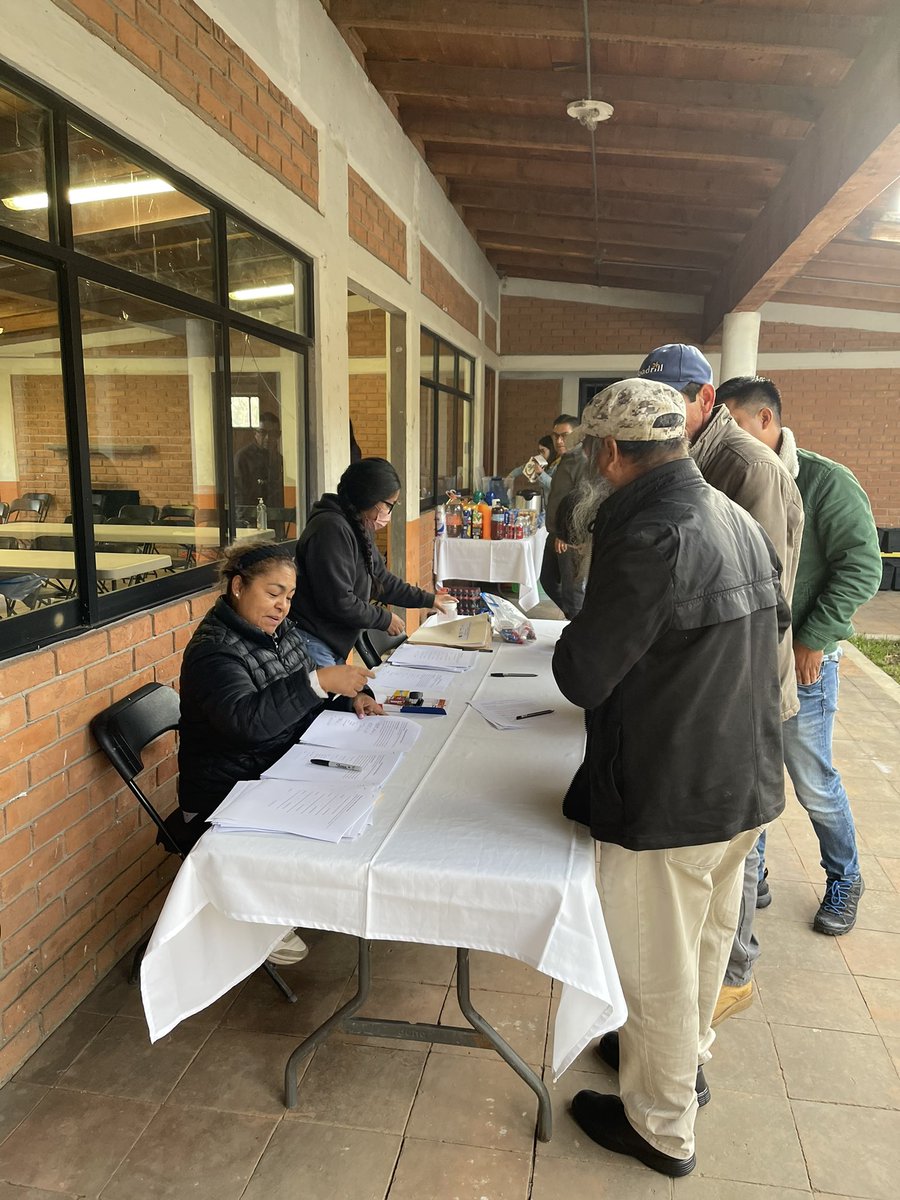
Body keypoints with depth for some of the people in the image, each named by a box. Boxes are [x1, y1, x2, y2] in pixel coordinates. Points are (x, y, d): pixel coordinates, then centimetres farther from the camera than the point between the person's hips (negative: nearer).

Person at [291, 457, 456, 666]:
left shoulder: (359, 530, 12)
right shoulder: (332, 529, -20)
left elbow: (381, 580, 25)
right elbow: (338, 601, -23)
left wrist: (427, 600, 28)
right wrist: (385, 619, -10)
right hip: (311, 644, -10)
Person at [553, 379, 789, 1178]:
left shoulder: (651, 537, -27)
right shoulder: (739, 520, 1)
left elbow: (582, 677, -25)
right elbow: (775, 624, 17)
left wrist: (581, 632, -4)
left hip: (670, 799, -8)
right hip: (746, 781, 9)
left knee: (657, 968, 13)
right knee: (707, 938, 27)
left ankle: (661, 1126, 35)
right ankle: (687, 1057, 51)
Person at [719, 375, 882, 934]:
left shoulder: (825, 481, -10)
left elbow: (862, 568, -14)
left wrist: (813, 642, -17)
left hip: (799, 663, -4)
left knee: (814, 782, 8)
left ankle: (845, 880, 33)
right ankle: (750, 879, 31)